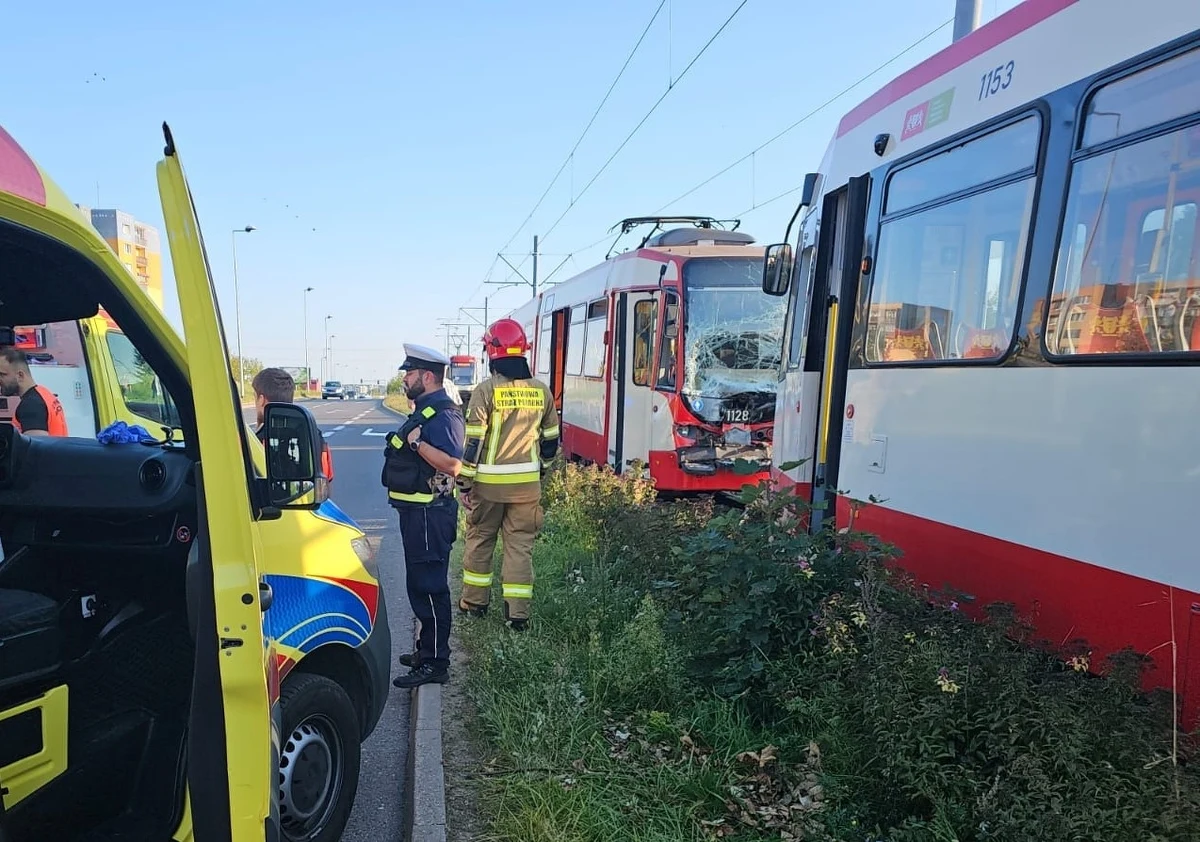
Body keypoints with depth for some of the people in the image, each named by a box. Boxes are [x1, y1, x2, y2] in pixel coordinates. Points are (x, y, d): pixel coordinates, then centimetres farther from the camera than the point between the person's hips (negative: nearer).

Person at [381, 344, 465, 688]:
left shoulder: (443, 414, -18)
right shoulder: (425, 410, 15)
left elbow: (452, 464, -29)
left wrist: (416, 441, -27)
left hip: (429, 514, -11)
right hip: (417, 511, 11)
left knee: (428, 586, -4)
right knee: (421, 584, 19)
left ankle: (435, 663, 4)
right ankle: (427, 650, 32)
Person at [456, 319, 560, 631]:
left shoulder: (486, 390, -10)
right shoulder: (541, 391, 3)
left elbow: (473, 441, -11)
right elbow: (550, 439, 11)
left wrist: (464, 483, -4)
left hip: (488, 483, -2)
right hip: (527, 484, 3)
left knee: (480, 540, 15)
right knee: (520, 544, 8)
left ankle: (475, 601, 27)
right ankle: (518, 613, 8)